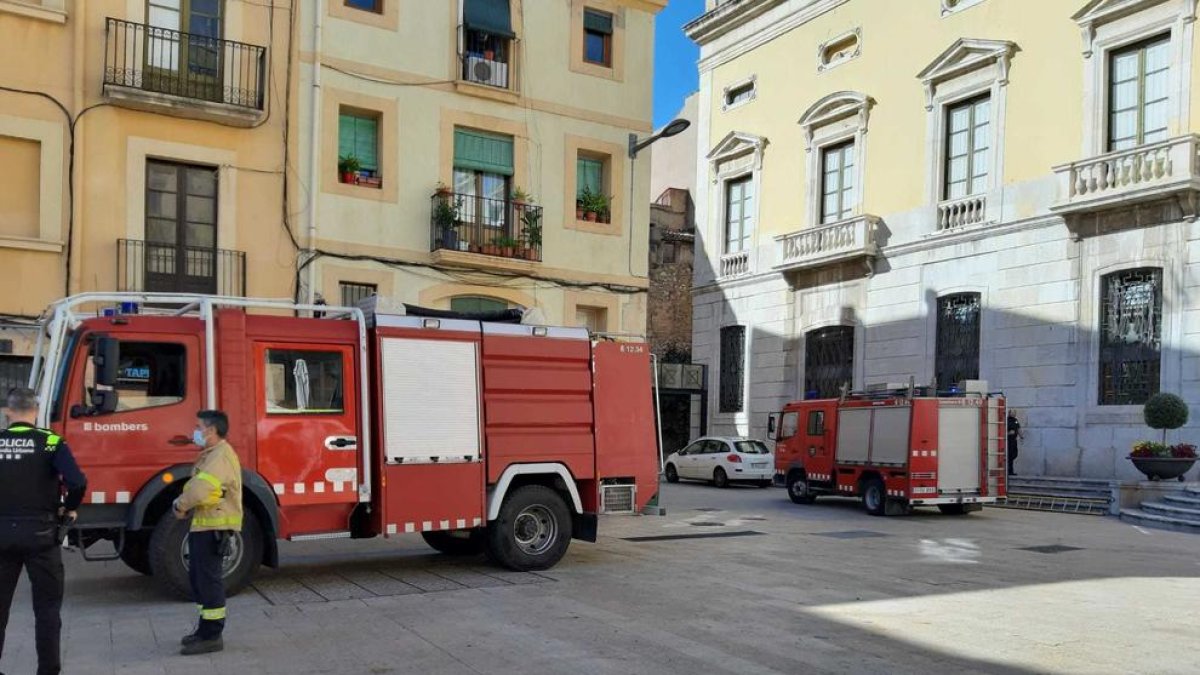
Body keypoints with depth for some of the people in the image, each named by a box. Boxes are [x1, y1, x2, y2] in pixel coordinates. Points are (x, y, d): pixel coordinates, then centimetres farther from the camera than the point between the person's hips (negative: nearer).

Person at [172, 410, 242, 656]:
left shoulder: (221, 456, -18)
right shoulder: (210, 455, 17)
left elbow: (200, 490, -28)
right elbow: (195, 486, 19)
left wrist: (180, 505, -11)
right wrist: (184, 506, 1)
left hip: (214, 527, -11)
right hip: (202, 525, 11)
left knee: (209, 579, -6)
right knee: (198, 577, 17)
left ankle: (212, 636, -1)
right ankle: (205, 628, 28)